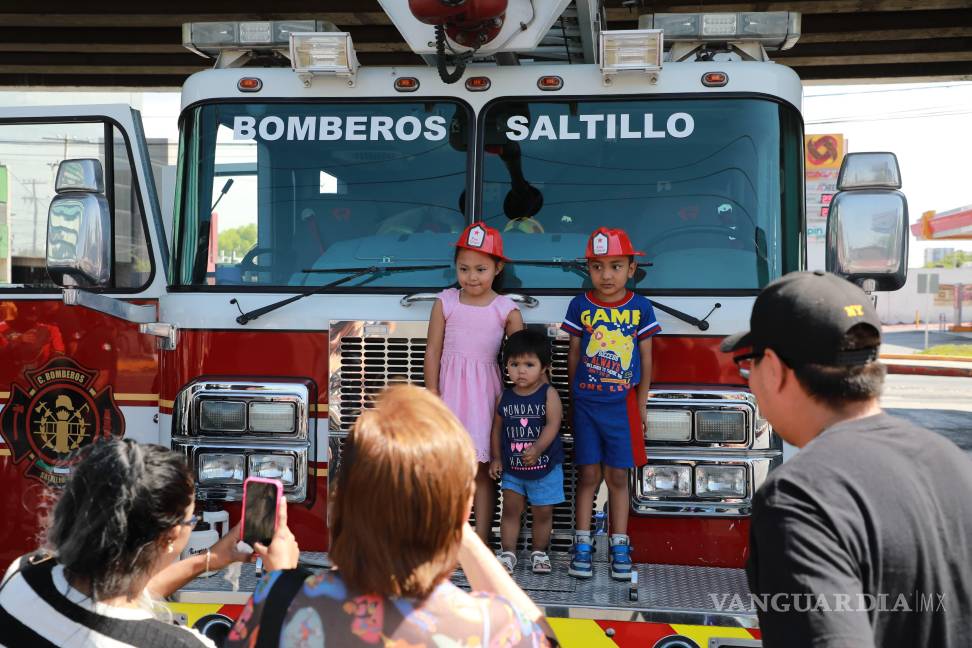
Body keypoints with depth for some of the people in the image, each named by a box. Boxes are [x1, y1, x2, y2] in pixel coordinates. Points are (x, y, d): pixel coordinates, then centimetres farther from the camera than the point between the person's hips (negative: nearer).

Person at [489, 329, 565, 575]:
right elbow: (497, 427, 7)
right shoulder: (505, 397, -1)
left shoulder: (549, 394, -12)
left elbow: (553, 425, -21)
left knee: (542, 512, 10)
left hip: (545, 466, -2)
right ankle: (508, 553, 17)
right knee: (511, 510, 6)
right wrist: (496, 458, 4)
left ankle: (539, 552, 27)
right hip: (512, 467, 2)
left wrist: (537, 448, -33)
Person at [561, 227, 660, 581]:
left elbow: (645, 359, 4)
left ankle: (620, 547, 15)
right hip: (586, 403, 0)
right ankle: (582, 545, 11)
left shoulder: (640, 307, 0)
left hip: (622, 404, 0)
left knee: (618, 476, 6)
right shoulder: (581, 305, 0)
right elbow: (573, 355, 5)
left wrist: (641, 405, 5)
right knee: (588, 475, 4)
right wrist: (573, 398, 7)